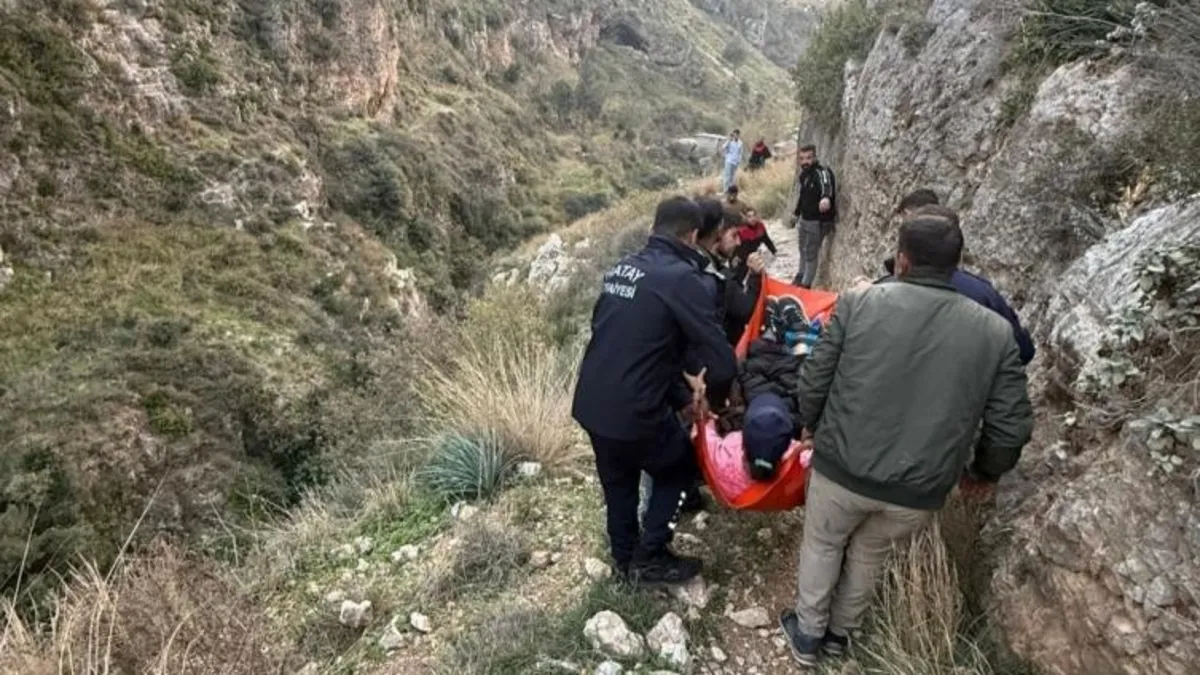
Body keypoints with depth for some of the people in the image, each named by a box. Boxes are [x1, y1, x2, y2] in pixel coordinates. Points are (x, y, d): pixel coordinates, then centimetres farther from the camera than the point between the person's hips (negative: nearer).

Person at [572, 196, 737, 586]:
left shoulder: (621, 269, 11)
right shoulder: (681, 279, -14)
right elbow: (721, 362, -17)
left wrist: (680, 396, 21)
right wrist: (714, 397, 6)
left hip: (589, 404, 7)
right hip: (634, 411, -7)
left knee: (618, 483, 27)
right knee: (679, 469, 21)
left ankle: (625, 558, 44)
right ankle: (649, 558, 24)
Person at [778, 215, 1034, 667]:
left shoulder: (858, 303, -10)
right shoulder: (995, 332, -4)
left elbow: (814, 382, -4)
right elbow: (1011, 428, -1)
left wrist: (818, 432, 16)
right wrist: (983, 472, 19)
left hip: (842, 468, -2)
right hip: (919, 491, 2)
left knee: (822, 546, 25)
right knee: (869, 554, 28)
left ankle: (808, 634, 41)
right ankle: (840, 632, 47)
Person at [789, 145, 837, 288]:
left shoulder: (821, 172, -20)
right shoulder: (803, 175, 6)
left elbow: (826, 186, -43)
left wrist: (826, 198, -66)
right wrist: (796, 213, 32)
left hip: (818, 220, -9)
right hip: (805, 218, 9)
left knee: (811, 253, -5)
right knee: (803, 249, 24)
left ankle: (805, 284, 5)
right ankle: (800, 278, 42)